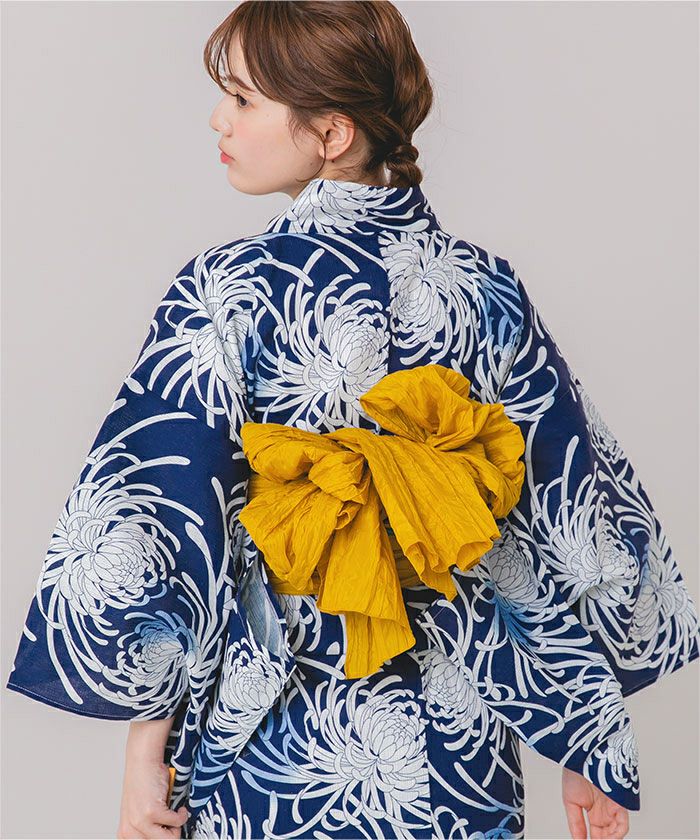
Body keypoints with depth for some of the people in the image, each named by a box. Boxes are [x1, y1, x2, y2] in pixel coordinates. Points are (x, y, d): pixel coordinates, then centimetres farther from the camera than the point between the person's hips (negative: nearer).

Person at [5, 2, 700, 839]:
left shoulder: (223, 295, -16)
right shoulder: (488, 290, -6)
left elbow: (149, 536, -15)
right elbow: (580, 534, -3)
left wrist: (147, 755, -4)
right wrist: (596, 749, 7)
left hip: (272, 760, -2)